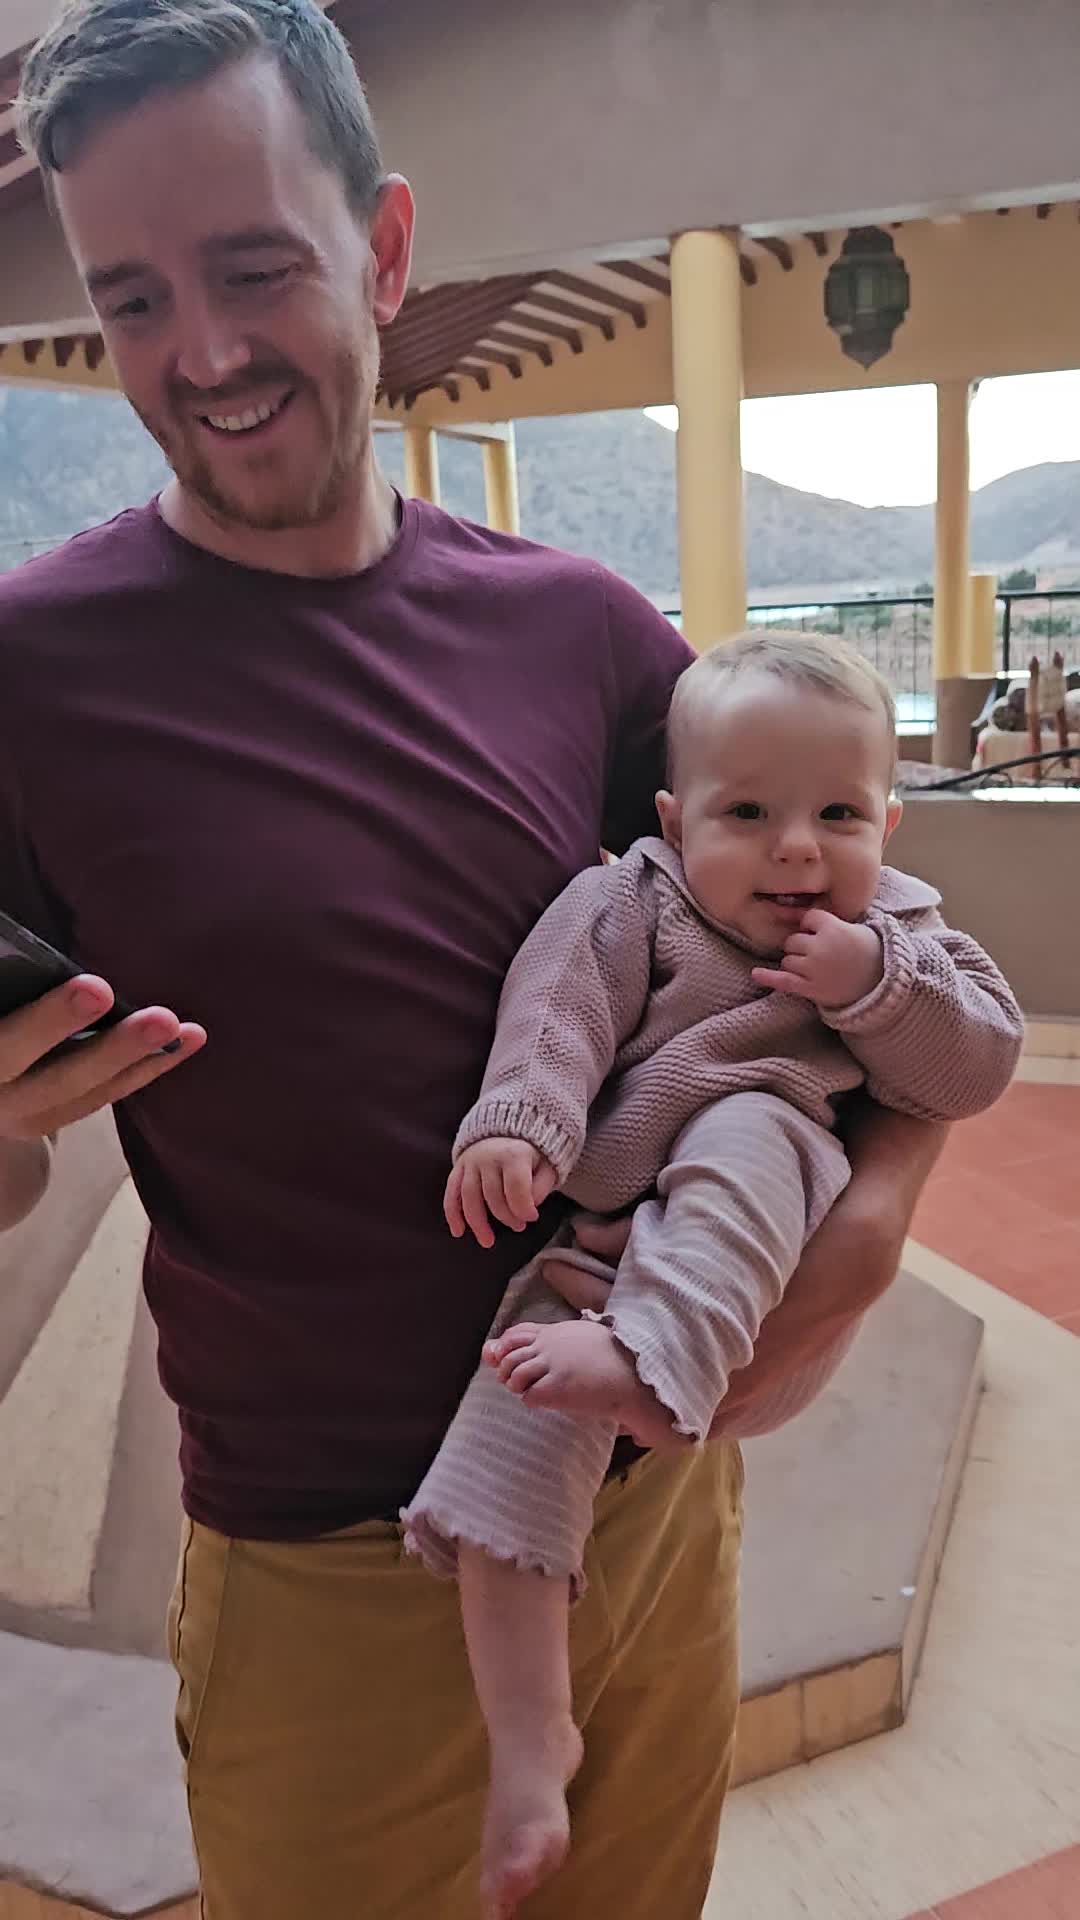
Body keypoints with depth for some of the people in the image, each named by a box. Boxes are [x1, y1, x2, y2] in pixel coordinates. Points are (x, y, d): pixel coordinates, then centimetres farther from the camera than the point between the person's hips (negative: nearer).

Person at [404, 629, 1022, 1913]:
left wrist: (874, 985, -13)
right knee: (527, 1383, -21)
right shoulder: (632, 902, 2)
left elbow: (976, 1070, 2)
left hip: (772, 1268, 0)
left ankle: (652, 1361, -43)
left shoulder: (903, 935, 11)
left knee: (754, 1124, -29)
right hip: (604, 1235, 0)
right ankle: (528, 1733, -14)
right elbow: (558, 1001, -12)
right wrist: (517, 1122, -29)